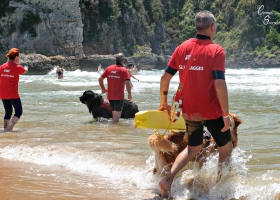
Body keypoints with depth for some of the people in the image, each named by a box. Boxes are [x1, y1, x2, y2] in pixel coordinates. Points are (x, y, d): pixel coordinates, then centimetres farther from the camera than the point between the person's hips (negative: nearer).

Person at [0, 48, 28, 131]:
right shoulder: (17, 67, -9)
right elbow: (25, 71, 13)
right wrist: (26, 68, 37)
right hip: (13, 94, -5)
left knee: (8, 112, 17)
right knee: (18, 112, 5)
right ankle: (9, 128, -12)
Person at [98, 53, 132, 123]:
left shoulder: (109, 68, 5)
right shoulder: (124, 70, -10)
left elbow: (100, 79, 4)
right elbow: (127, 83, -19)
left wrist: (103, 88, 18)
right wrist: (129, 94, -7)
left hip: (110, 96, 5)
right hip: (119, 96, -5)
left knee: (114, 114, 19)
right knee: (117, 114, -1)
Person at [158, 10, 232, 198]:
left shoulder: (182, 48, 2)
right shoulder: (216, 51, -14)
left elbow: (165, 78, 4)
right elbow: (219, 84, -21)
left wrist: (163, 103, 17)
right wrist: (226, 114, -16)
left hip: (189, 111, 5)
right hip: (212, 112, -5)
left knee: (193, 148, 23)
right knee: (226, 148, 16)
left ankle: (168, 179, 6)